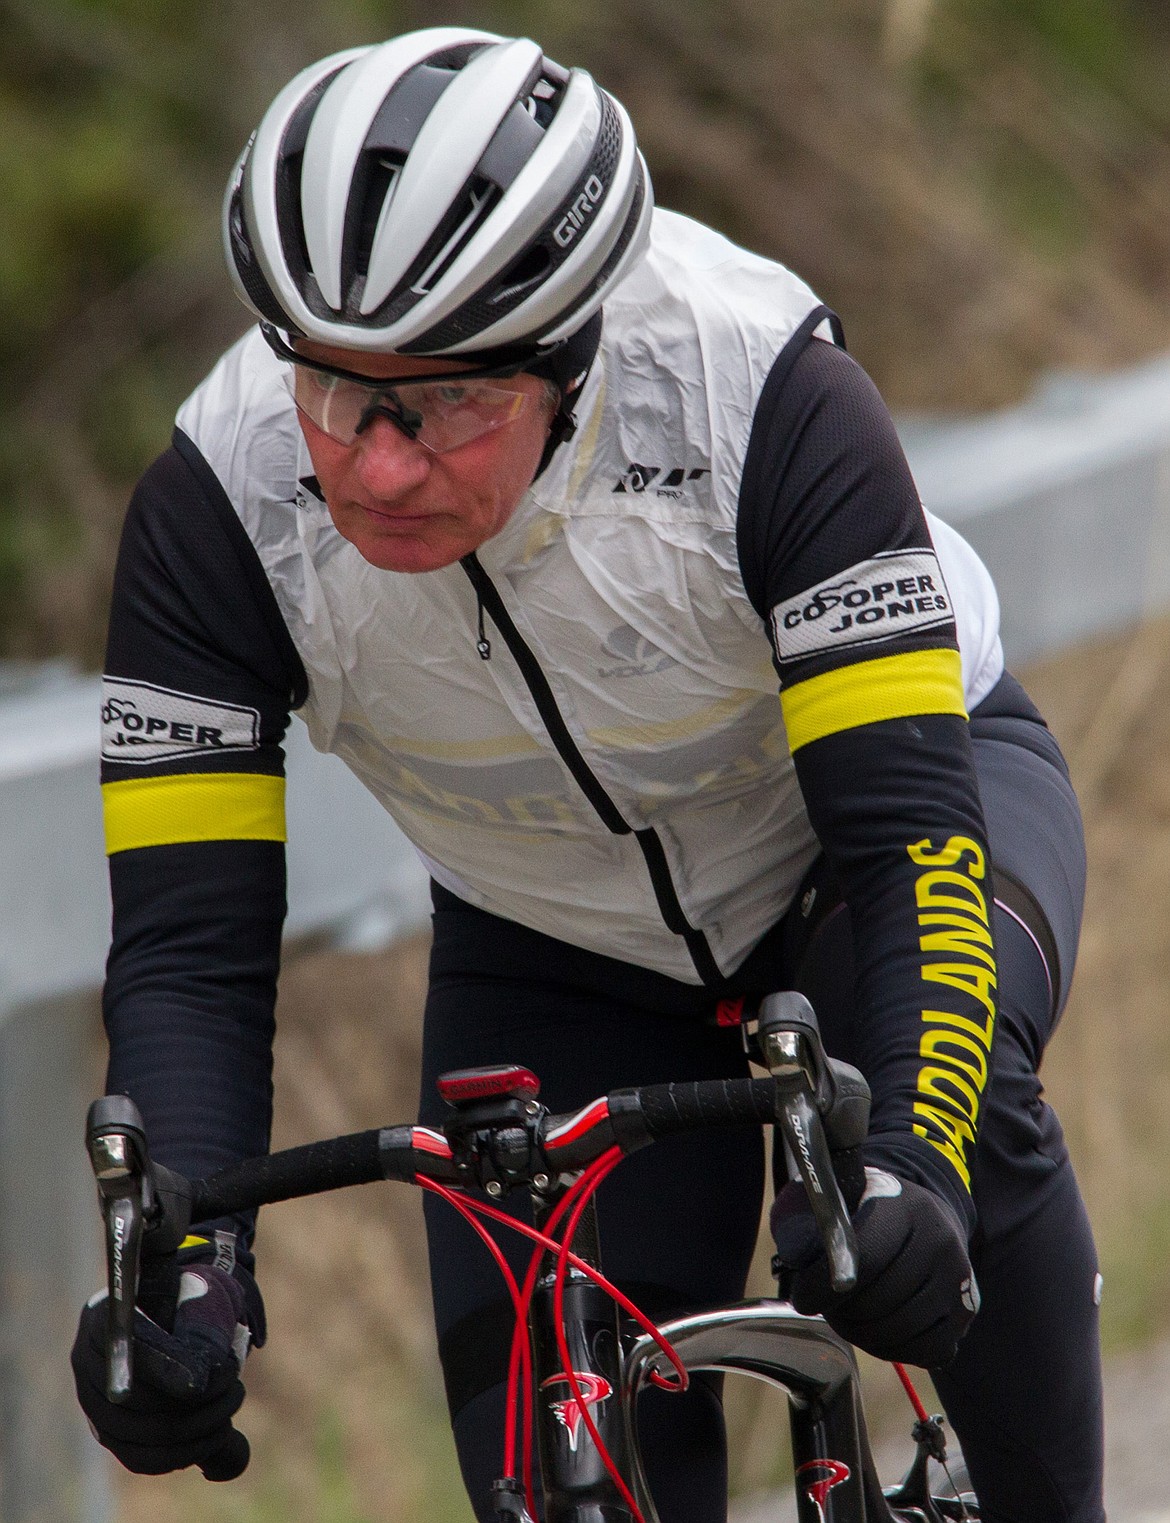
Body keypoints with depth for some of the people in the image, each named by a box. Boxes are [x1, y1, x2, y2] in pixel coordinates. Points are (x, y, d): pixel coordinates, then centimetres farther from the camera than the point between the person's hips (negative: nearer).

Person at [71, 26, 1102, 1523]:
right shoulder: (220, 499, -29)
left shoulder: (754, 387, -36)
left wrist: (906, 1157, -54)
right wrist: (177, 1271, -43)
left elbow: (907, 823, -38)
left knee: (947, 1094, -35)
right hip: (558, 942, 3)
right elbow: (188, 939, -27)